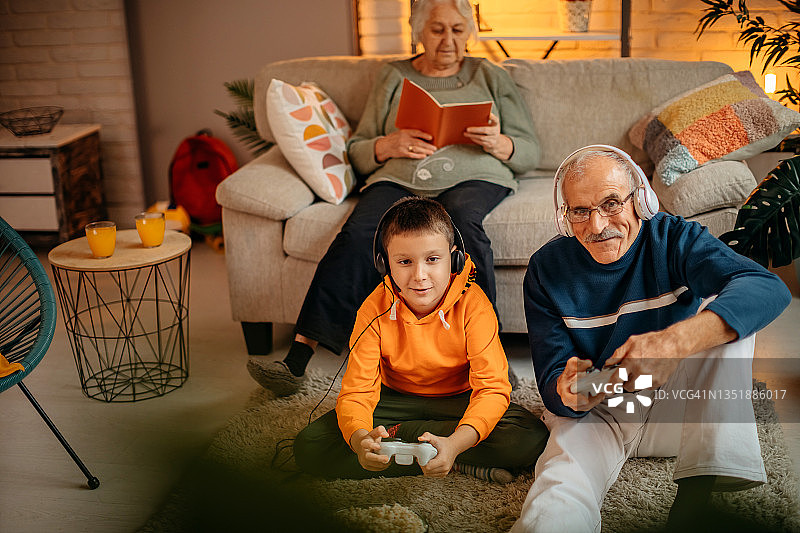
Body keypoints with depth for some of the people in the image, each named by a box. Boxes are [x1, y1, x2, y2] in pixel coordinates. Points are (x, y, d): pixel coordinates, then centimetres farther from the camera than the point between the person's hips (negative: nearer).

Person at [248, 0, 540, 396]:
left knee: (463, 220, -39)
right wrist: (391, 145, -6)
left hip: (473, 177, 0)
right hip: (398, 177, 1)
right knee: (358, 235, -32)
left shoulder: (491, 77, 20)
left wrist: (497, 142, -8)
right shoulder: (394, 77, 22)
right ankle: (297, 359, -38)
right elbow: (357, 152, 17)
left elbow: (529, 154, 15)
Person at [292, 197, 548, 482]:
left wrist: (454, 443, -49)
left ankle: (398, 433, -19)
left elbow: (492, 387, -29)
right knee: (308, 447, -21)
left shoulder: (473, 305, -23)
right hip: (398, 399, 1)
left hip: (459, 399, -1)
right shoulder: (375, 311, -18)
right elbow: (356, 390, -21)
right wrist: (360, 438, -46)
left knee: (532, 438, -30)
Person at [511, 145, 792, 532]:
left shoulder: (674, 239, -12)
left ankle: (695, 492, -30)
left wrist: (675, 341, -49)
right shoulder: (547, 269, -9)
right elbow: (551, 381, -10)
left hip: (674, 404, 4)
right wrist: (567, 389, -38)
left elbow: (769, 288, -32)